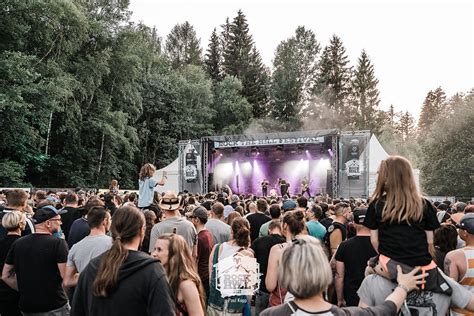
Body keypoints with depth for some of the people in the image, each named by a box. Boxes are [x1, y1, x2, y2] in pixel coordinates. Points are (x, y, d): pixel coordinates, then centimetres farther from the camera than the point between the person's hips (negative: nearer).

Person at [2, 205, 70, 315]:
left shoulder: (18, 244, 2)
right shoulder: (58, 243, -15)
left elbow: (6, 276, 9)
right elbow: (67, 277, -19)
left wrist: (25, 290, 13)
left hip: (27, 307, 5)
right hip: (55, 307, -5)